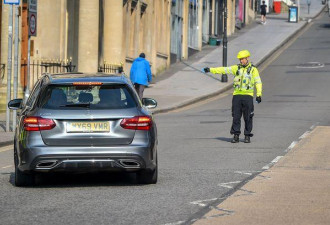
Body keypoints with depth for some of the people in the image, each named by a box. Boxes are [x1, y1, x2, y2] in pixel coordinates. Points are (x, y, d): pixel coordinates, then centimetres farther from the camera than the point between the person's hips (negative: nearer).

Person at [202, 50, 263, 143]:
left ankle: (247, 136, 8)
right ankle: (236, 136, 5)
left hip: (248, 96, -3)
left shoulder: (253, 70, 3)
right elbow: (223, 70, 9)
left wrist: (259, 95, -9)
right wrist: (210, 70, 3)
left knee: (248, 117, 0)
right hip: (237, 95, 3)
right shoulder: (236, 68, 11)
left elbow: (258, 82, 2)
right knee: (236, 116, 0)